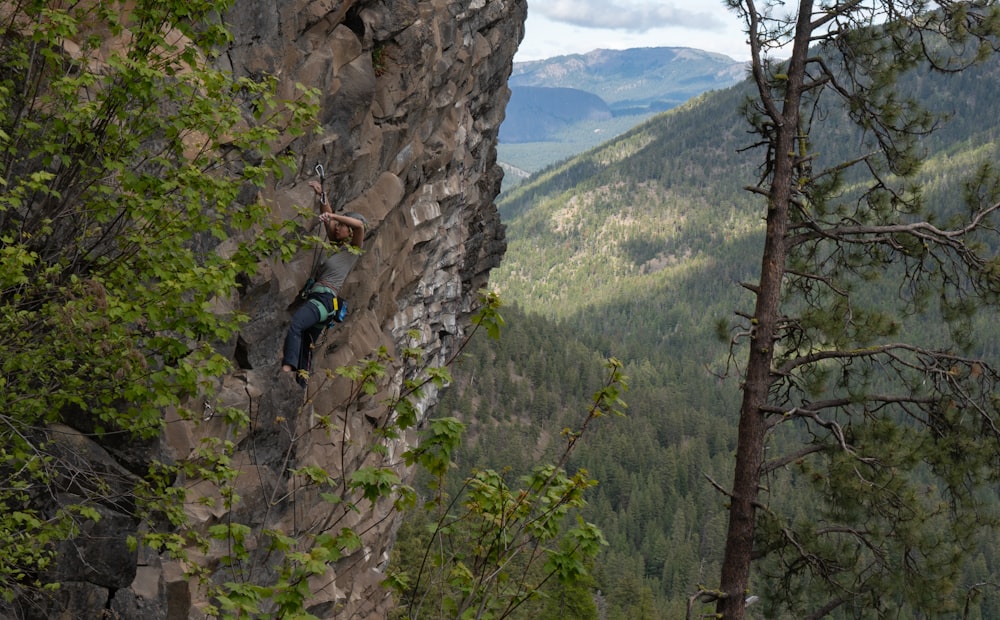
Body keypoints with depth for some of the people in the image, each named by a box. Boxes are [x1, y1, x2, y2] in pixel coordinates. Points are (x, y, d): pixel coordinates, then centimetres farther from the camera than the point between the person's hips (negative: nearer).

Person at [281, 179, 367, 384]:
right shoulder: (335, 245, 25)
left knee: (294, 324, -32)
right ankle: (300, 386, 5)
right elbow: (328, 218, 26)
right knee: (305, 346, 6)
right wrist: (322, 196, 16)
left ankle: (287, 367, -46)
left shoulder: (353, 249, 4)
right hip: (313, 297, 9)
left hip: (324, 298, -9)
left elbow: (359, 225, -13)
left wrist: (333, 216, -13)